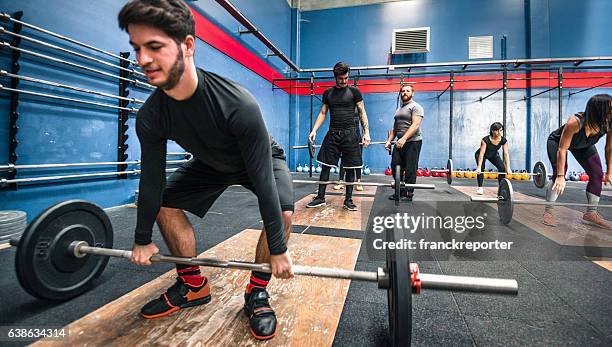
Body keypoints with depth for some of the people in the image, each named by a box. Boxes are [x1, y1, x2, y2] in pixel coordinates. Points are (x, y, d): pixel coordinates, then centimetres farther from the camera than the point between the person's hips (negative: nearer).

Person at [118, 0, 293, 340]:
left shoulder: (238, 105, -41)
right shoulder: (150, 117, -23)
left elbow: (262, 180, -36)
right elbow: (152, 180, -11)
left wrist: (278, 250, -29)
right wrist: (142, 240, -1)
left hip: (261, 159, -4)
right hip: (211, 163, 5)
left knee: (283, 211, -28)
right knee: (165, 203, -4)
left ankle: (256, 293, -3)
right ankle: (193, 285, 12)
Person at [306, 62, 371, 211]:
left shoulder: (354, 91, 3)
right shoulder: (328, 93, 11)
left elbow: (362, 112, 3)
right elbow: (322, 113, 13)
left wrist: (366, 132, -6)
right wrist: (314, 130, 1)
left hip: (350, 134, -2)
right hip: (332, 133, 3)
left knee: (350, 168, 1)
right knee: (325, 165, 1)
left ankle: (348, 200, 11)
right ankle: (320, 198, 10)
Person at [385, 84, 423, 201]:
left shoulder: (415, 107, -5)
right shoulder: (399, 109, 20)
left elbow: (415, 125, -18)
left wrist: (404, 139, -28)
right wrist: (389, 140, 9)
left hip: (412, 142, -8)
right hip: (399, 143, 8)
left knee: (410, 170, -3)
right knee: (395, 167, 5)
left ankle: (409, 194, 6)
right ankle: (400, 192, 17)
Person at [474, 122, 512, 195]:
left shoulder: (504, 140, -22)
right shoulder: (485, 140, -34)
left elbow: (506, 154, -19)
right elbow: (481, 154, -36)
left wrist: (508, 168, -22)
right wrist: (479, 167, -40)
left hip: (494, 155, 4)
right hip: (480, 155, -4)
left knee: (502, 168, -12)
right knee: (481, 169, -24)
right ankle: (480, 188, -11)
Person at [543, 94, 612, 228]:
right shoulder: (574, 122, -40)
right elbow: (562, 149, -34)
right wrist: (561, 176, -34)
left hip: (584, 145, 5)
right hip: (557, 141, -5)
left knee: (597, 175, -3)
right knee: (559, 174, -20)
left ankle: (591, 213, 10)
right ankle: (548, 211, -9)